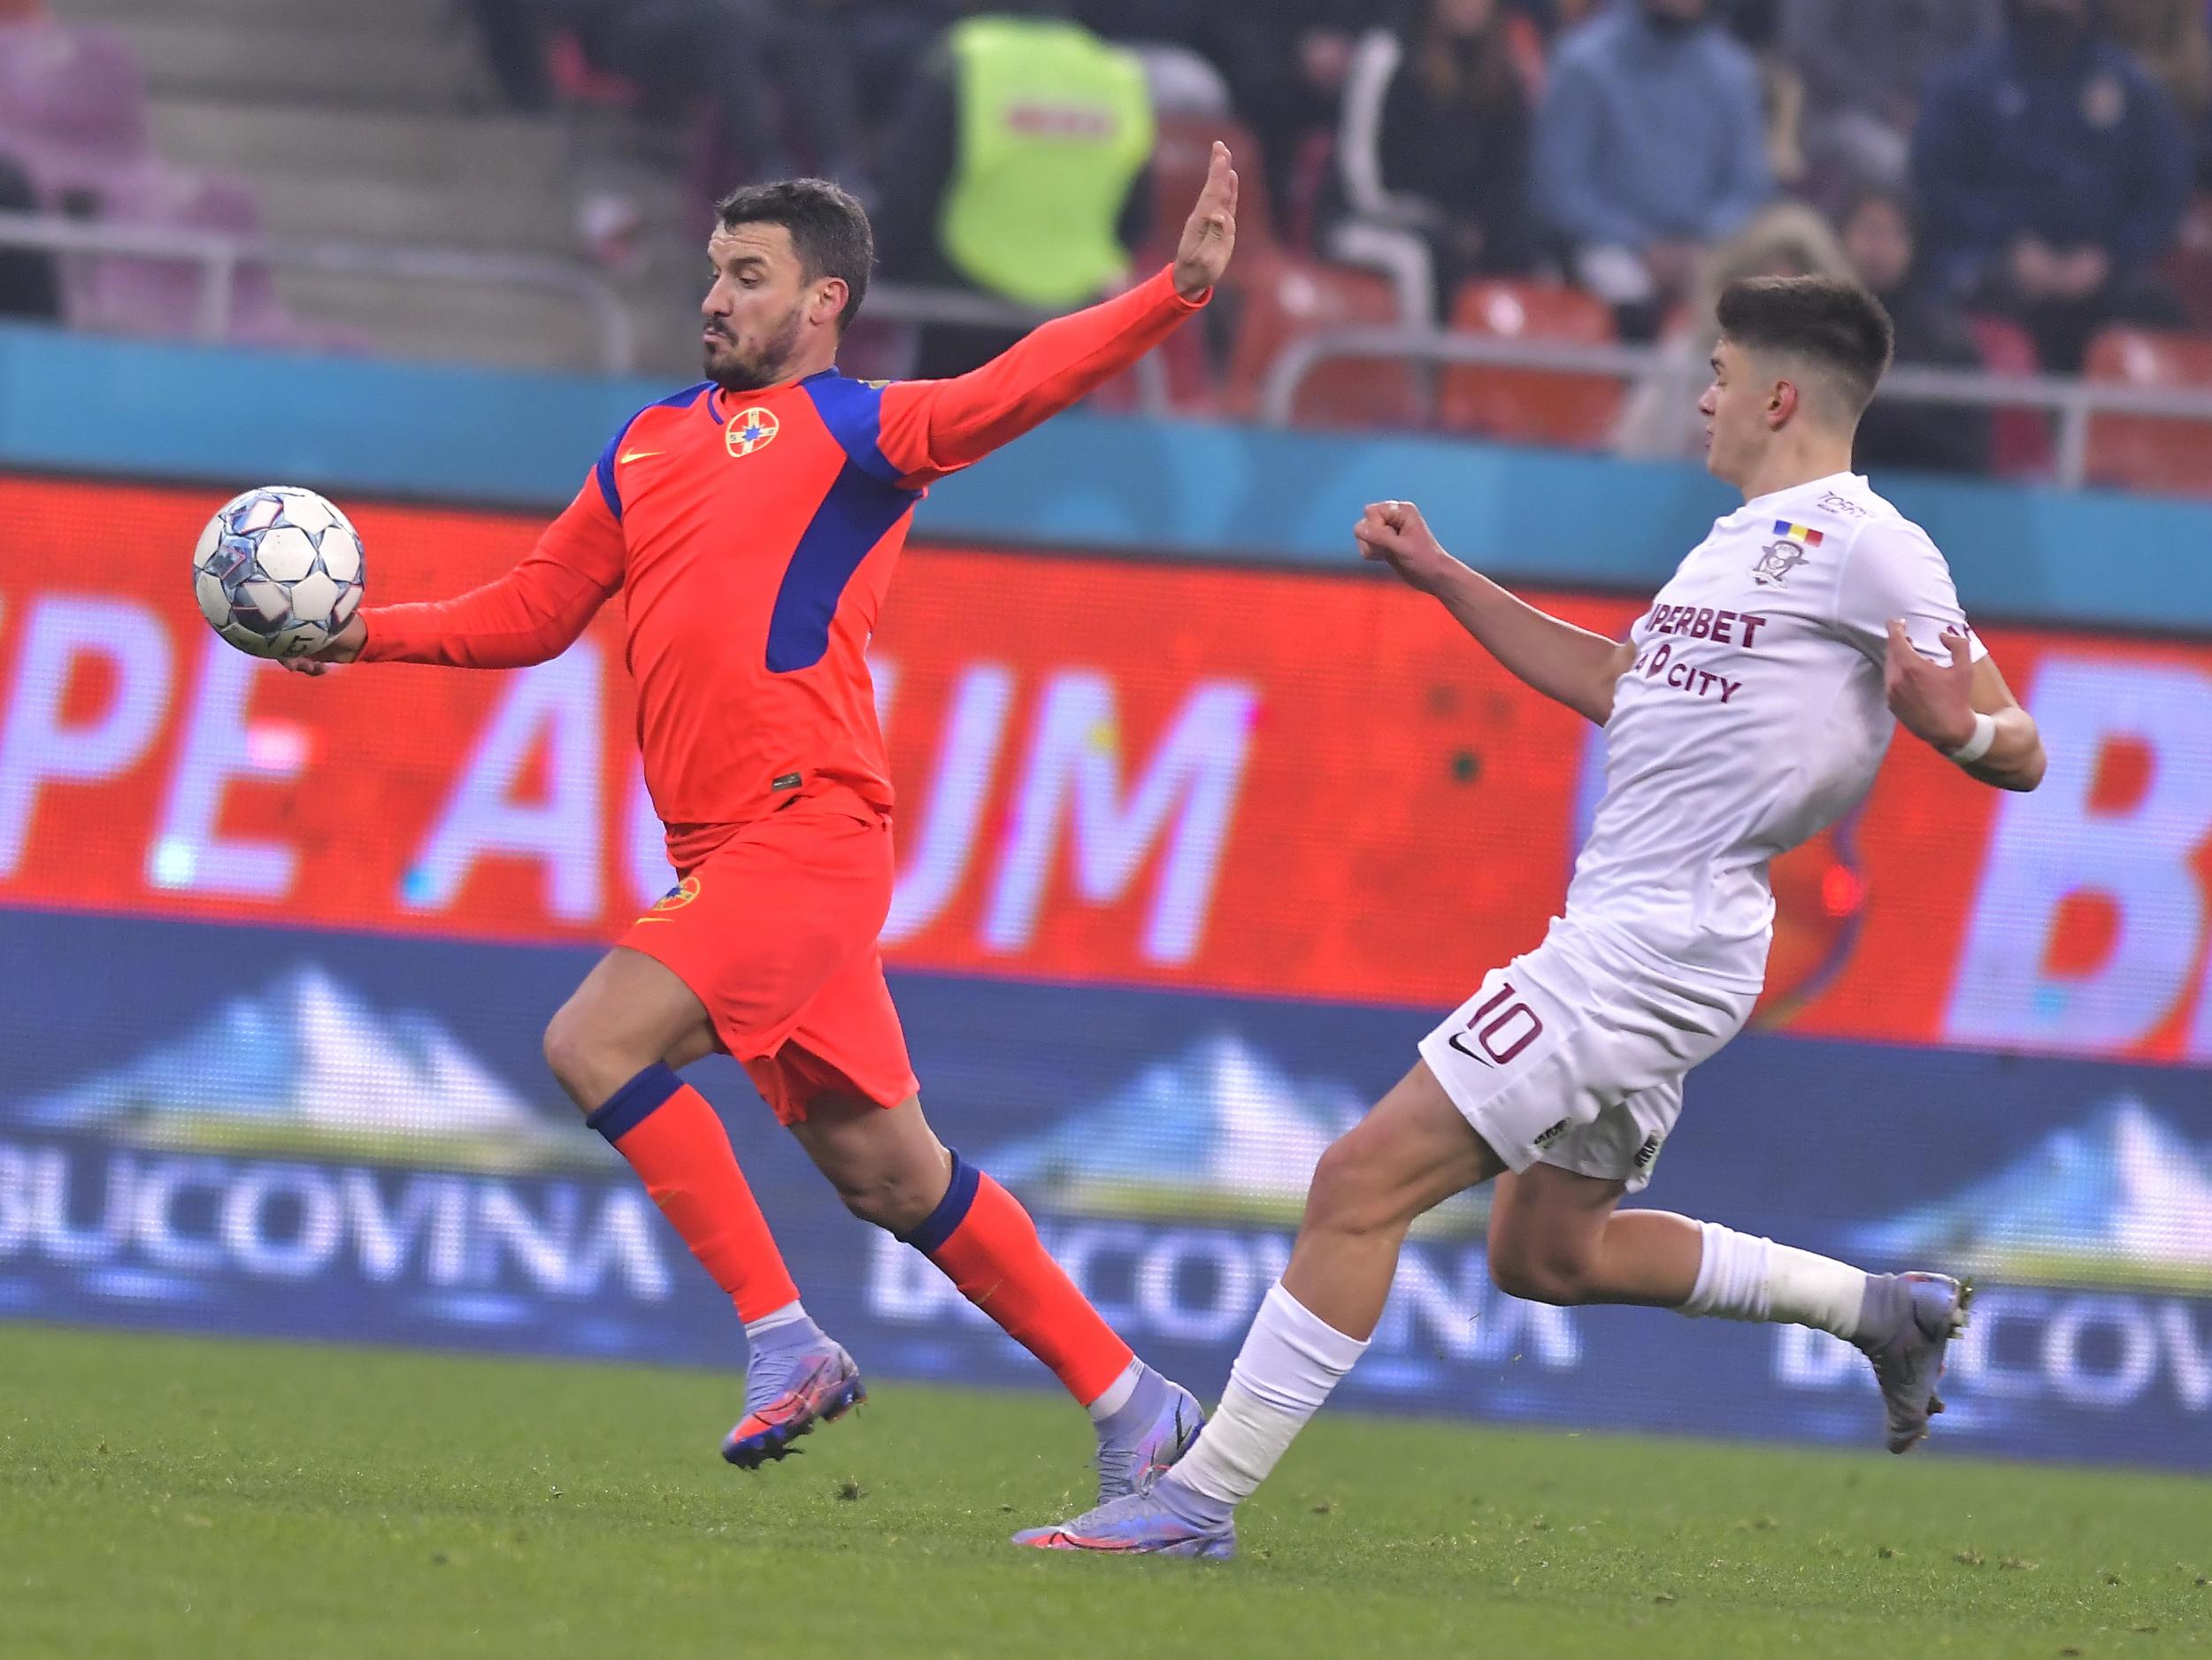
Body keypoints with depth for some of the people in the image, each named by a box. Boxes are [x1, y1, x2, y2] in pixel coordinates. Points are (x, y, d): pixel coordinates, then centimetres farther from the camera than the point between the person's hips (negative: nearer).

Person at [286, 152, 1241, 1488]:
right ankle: (1129, 1399, 16)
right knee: (886, 1170, 8)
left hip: (807, 825, -7)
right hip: (724, 854, 7)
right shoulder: (649, 448, 22)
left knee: (596, 1042, -20)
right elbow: (532, 613, 25)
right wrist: (364, 634, 14)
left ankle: (783, 1338, -14)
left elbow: (1018, 387, -12)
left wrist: (1178, 290, -25)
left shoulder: (851, 427, 2)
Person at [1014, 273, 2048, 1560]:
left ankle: (1200, 1499, -12)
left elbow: (2021, 754, -13)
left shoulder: (1860, 546, -11)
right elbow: (1618, 682, 32)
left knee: (1365, 1182, -13)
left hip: (1649, 950, -11)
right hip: (1625, 936, 11)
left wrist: (1961, 728, -36)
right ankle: (1880, 1309, 26)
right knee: (1548, 1254, 21)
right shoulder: (1748, 539, 18)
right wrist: (1444, 580, 30)